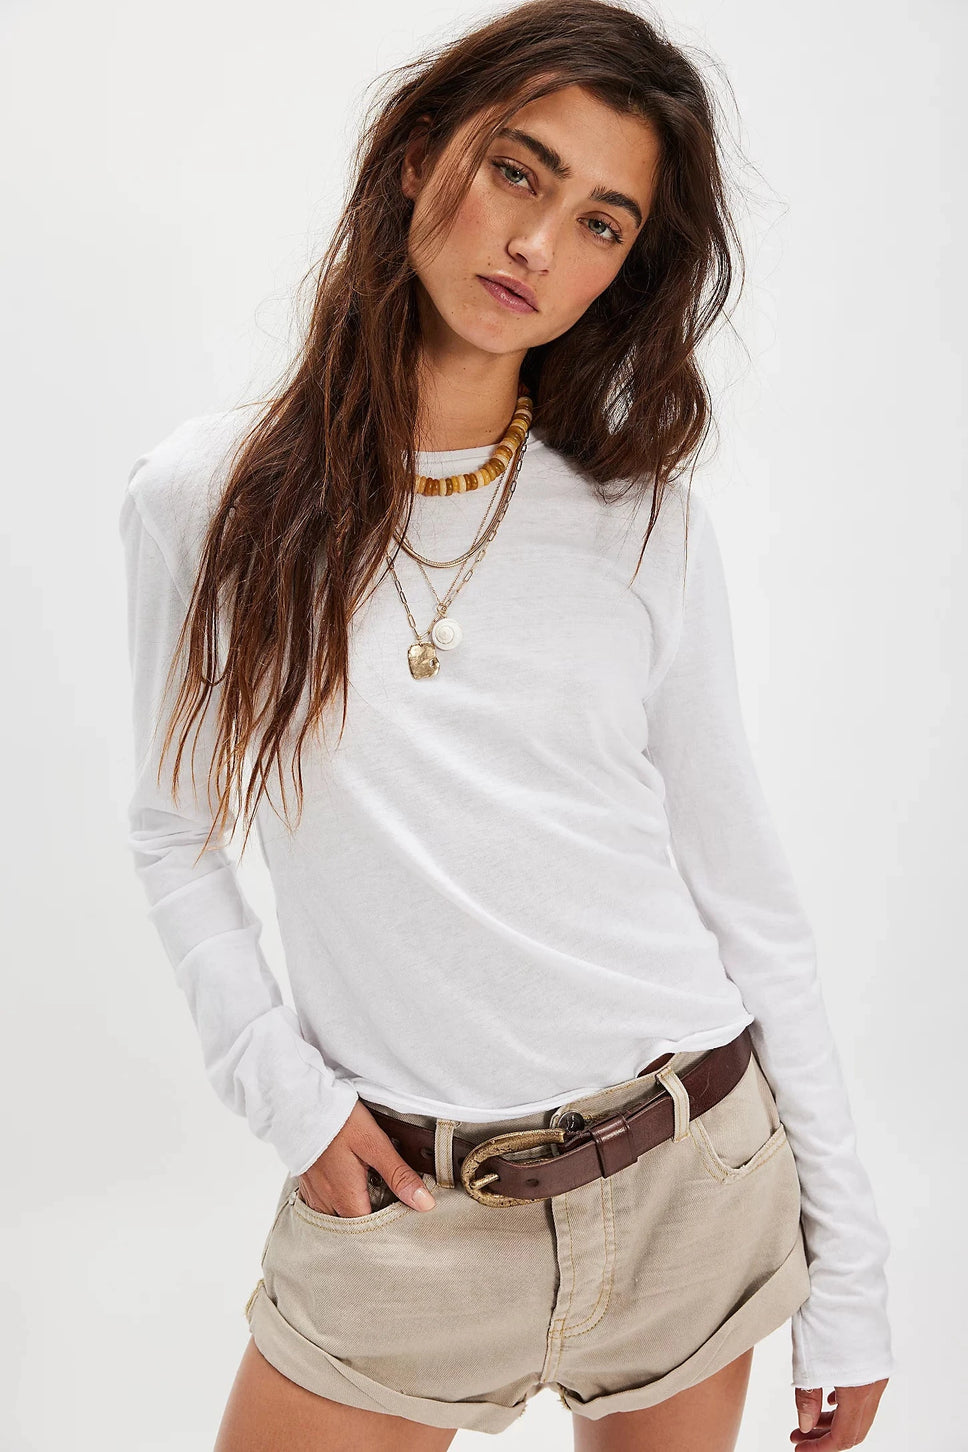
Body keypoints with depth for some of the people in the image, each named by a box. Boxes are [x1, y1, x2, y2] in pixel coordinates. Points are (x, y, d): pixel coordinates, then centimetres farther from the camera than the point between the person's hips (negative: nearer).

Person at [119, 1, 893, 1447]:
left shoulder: (647, 531, -4)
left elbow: (743, 889, 0)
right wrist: (277, 1081, -7)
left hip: (697, 1169, 1)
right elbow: (176, 834, 7)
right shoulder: (201, 500, -4)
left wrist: (848, 1281, 1)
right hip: (396, 1200, 0)